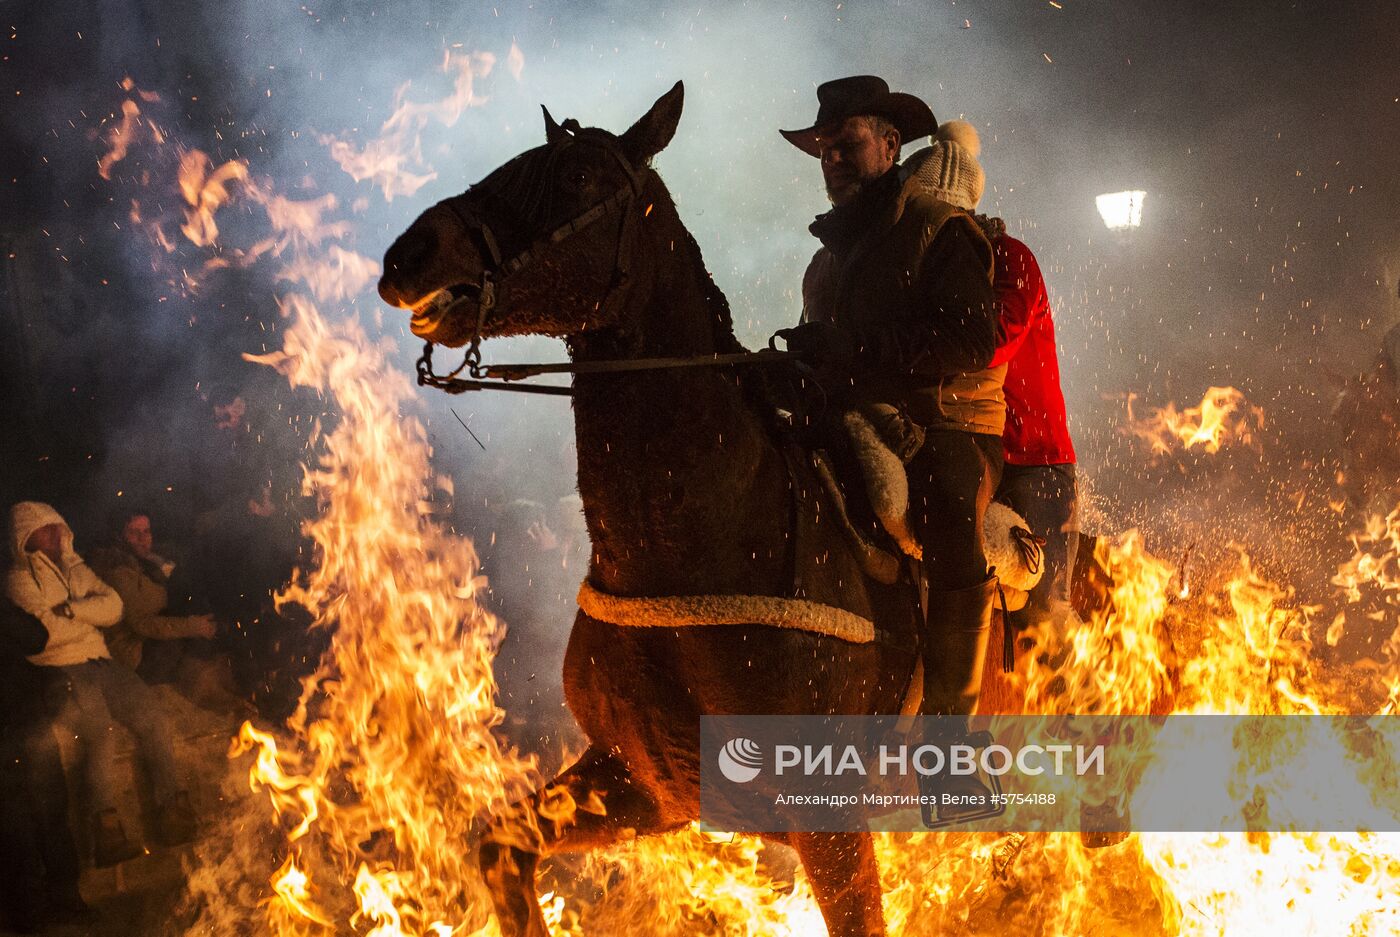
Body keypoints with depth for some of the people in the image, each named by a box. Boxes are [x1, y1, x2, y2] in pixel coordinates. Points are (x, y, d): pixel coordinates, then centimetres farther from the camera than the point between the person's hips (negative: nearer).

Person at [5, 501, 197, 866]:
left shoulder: (76, 569, 22)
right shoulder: (19, 582, 3)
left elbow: (113, 606, 8)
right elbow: (46, 633, -11)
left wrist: (71, 609, -7)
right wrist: (89, 615, 4)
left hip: (100, 663, 5)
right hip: (60, 672, -5)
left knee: (150, 711, -21)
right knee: (100, 730, -32)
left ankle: (172, 807, -22)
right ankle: (107, 827, -32)